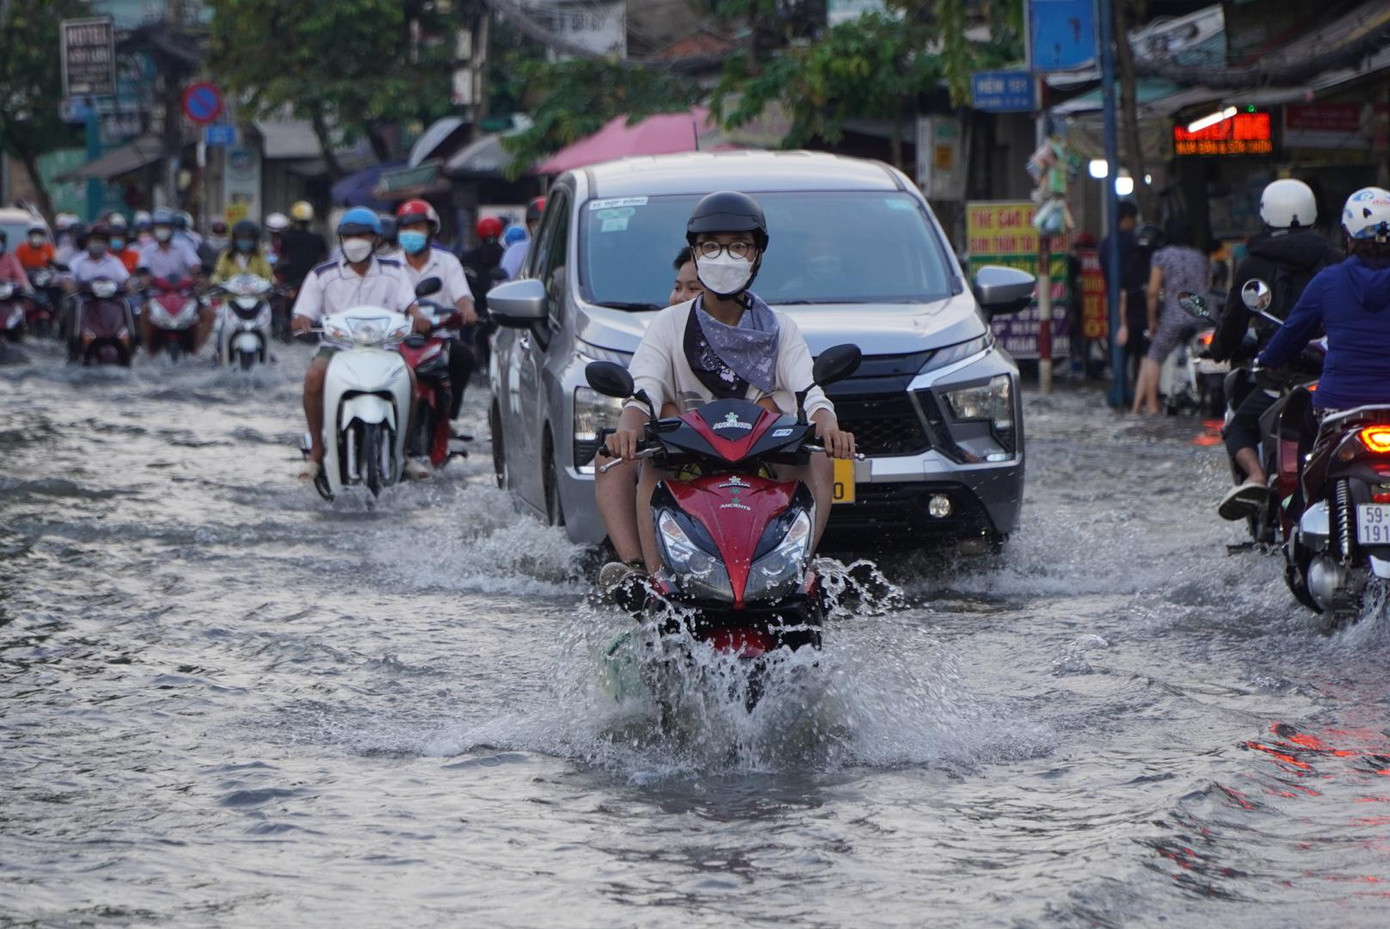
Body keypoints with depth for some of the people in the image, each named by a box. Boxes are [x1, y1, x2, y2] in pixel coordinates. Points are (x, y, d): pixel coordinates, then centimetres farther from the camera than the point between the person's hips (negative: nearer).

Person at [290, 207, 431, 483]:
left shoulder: (392, 272, 11)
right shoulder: (323, 275, 6)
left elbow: (409, 304, 1)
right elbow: (302, 318, 2)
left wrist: (417, 316, -23)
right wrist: (301, 323, -22)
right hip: (336, 346, -1)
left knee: (408, 375, -29)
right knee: (314, 376, -33)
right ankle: (316, 450, -17)